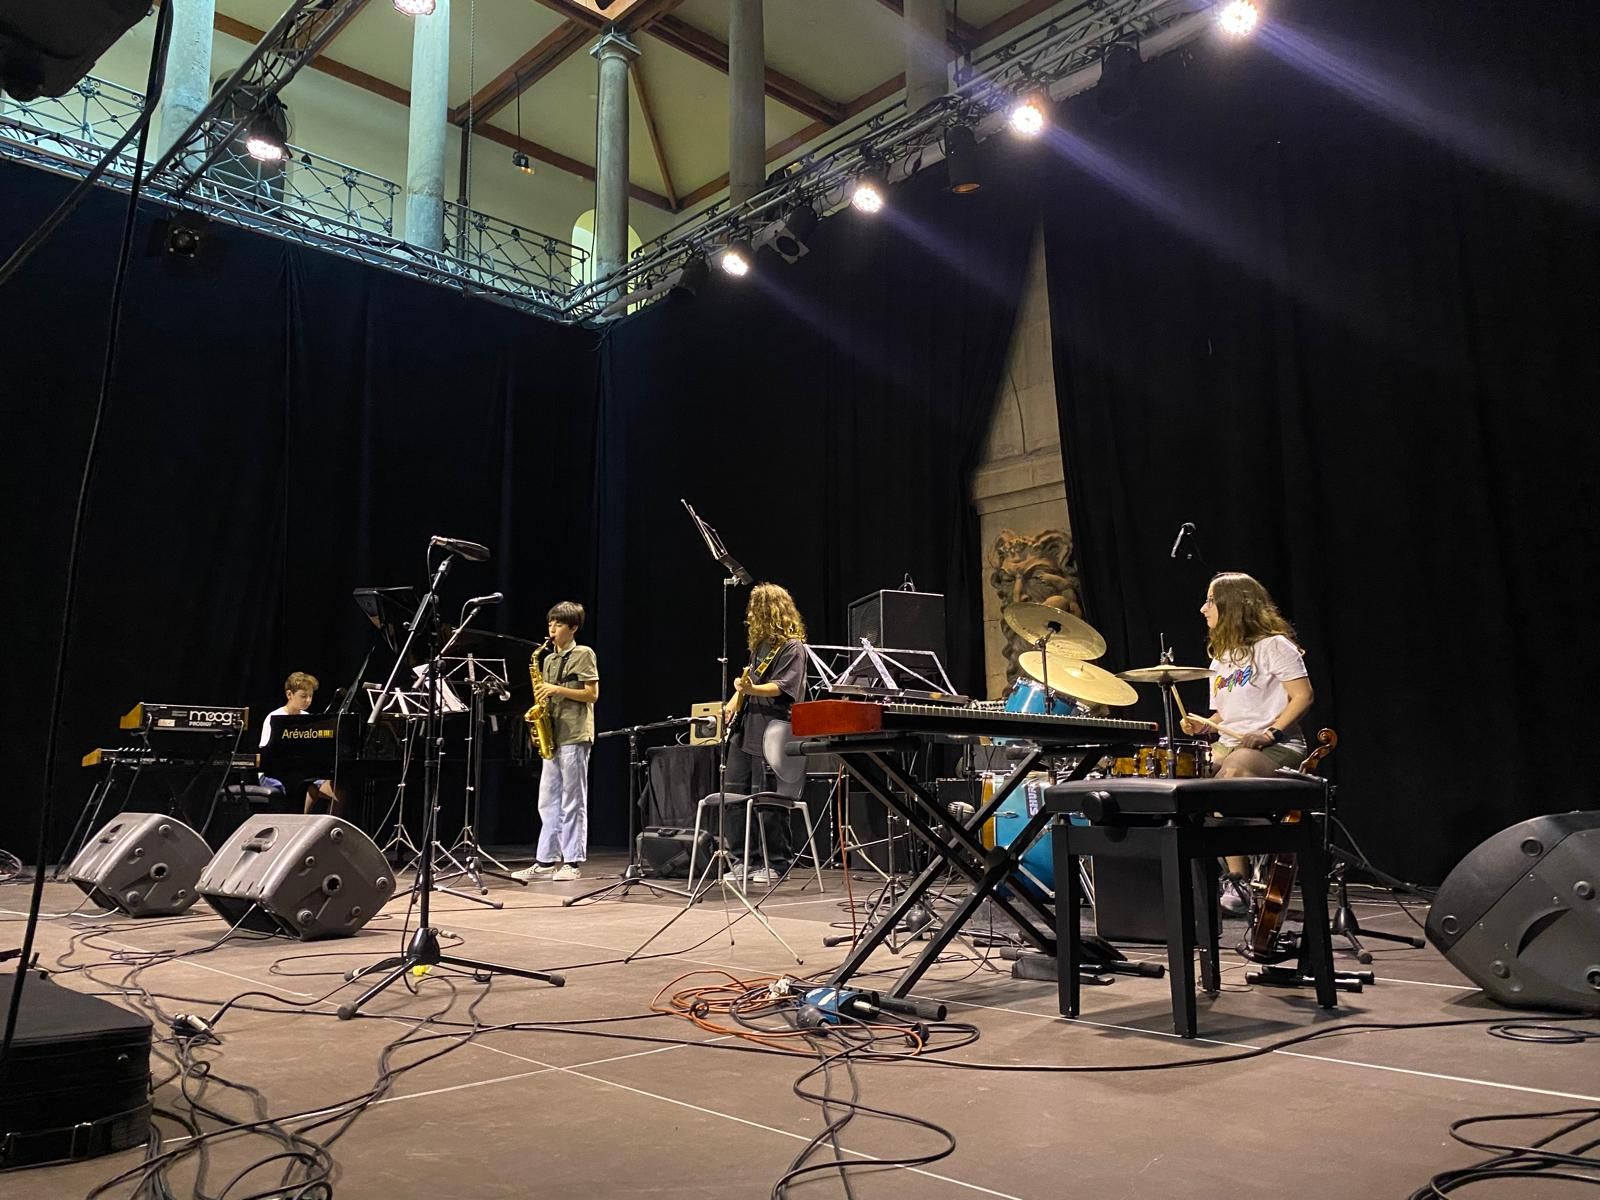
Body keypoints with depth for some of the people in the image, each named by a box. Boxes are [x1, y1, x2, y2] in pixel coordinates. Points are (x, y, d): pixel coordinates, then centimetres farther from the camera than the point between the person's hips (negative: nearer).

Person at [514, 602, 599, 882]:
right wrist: (542, 695, 0)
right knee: (548, 801, 7)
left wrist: (558, 690, -15)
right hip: (553, 734, 7)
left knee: (572, 801, -3)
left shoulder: (584, 654, -3)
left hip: (575, 736, -7)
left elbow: (592, 694, -9)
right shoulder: (549, 660, 18)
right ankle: (546, 861, 12)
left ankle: (573, 862, 2)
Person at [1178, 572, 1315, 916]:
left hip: (1277, 747, -7)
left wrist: (1270, 733, -20)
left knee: (1227, 778, -36)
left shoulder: (1273, 645, -3)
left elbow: (1303, 697, -8)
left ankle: (1237, 881, -30)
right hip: (1228, 745, 8)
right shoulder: (1220, 658, 20)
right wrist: (1203, 725, 1)